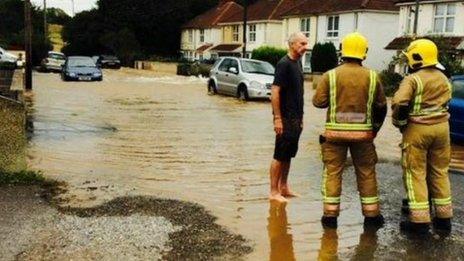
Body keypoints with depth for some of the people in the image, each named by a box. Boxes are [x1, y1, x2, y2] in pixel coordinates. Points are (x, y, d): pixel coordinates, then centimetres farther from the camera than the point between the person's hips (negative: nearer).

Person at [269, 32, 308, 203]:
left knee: (289, 154, 15)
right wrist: (277, 118, -21)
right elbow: (275, 92, -18)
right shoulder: (284, 64, -14)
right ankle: (274, 192, 7)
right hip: (285, 118, -8)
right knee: (280, 155, -2)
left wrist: (300, 117, 18)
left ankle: (283, 187, 26)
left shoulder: (298, 62, 12)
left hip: (296, 118, 8)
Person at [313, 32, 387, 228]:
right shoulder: (372, 77, -1)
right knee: (366, 173, 13)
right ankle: (371, 214, 20)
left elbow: (318, 101, -5)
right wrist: (376, 127, 21)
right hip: (363, 133, 1)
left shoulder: (331, 75, -6)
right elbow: (381, 106, 6)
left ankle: (330, 214, 9)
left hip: (335, 132, -1)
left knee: (333, 172, 8)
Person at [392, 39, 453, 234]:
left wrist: (399, 122, -7)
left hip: (418, 129, -6)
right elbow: (446, 102, 8)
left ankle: (420, 220, 1)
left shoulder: (413, 79, -12)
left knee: (416, 173, 1)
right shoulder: (444, 79, 11)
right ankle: (444, 217, 22)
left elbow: (399, 103, -22)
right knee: (440, 172, 15)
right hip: (442, 126, 6)